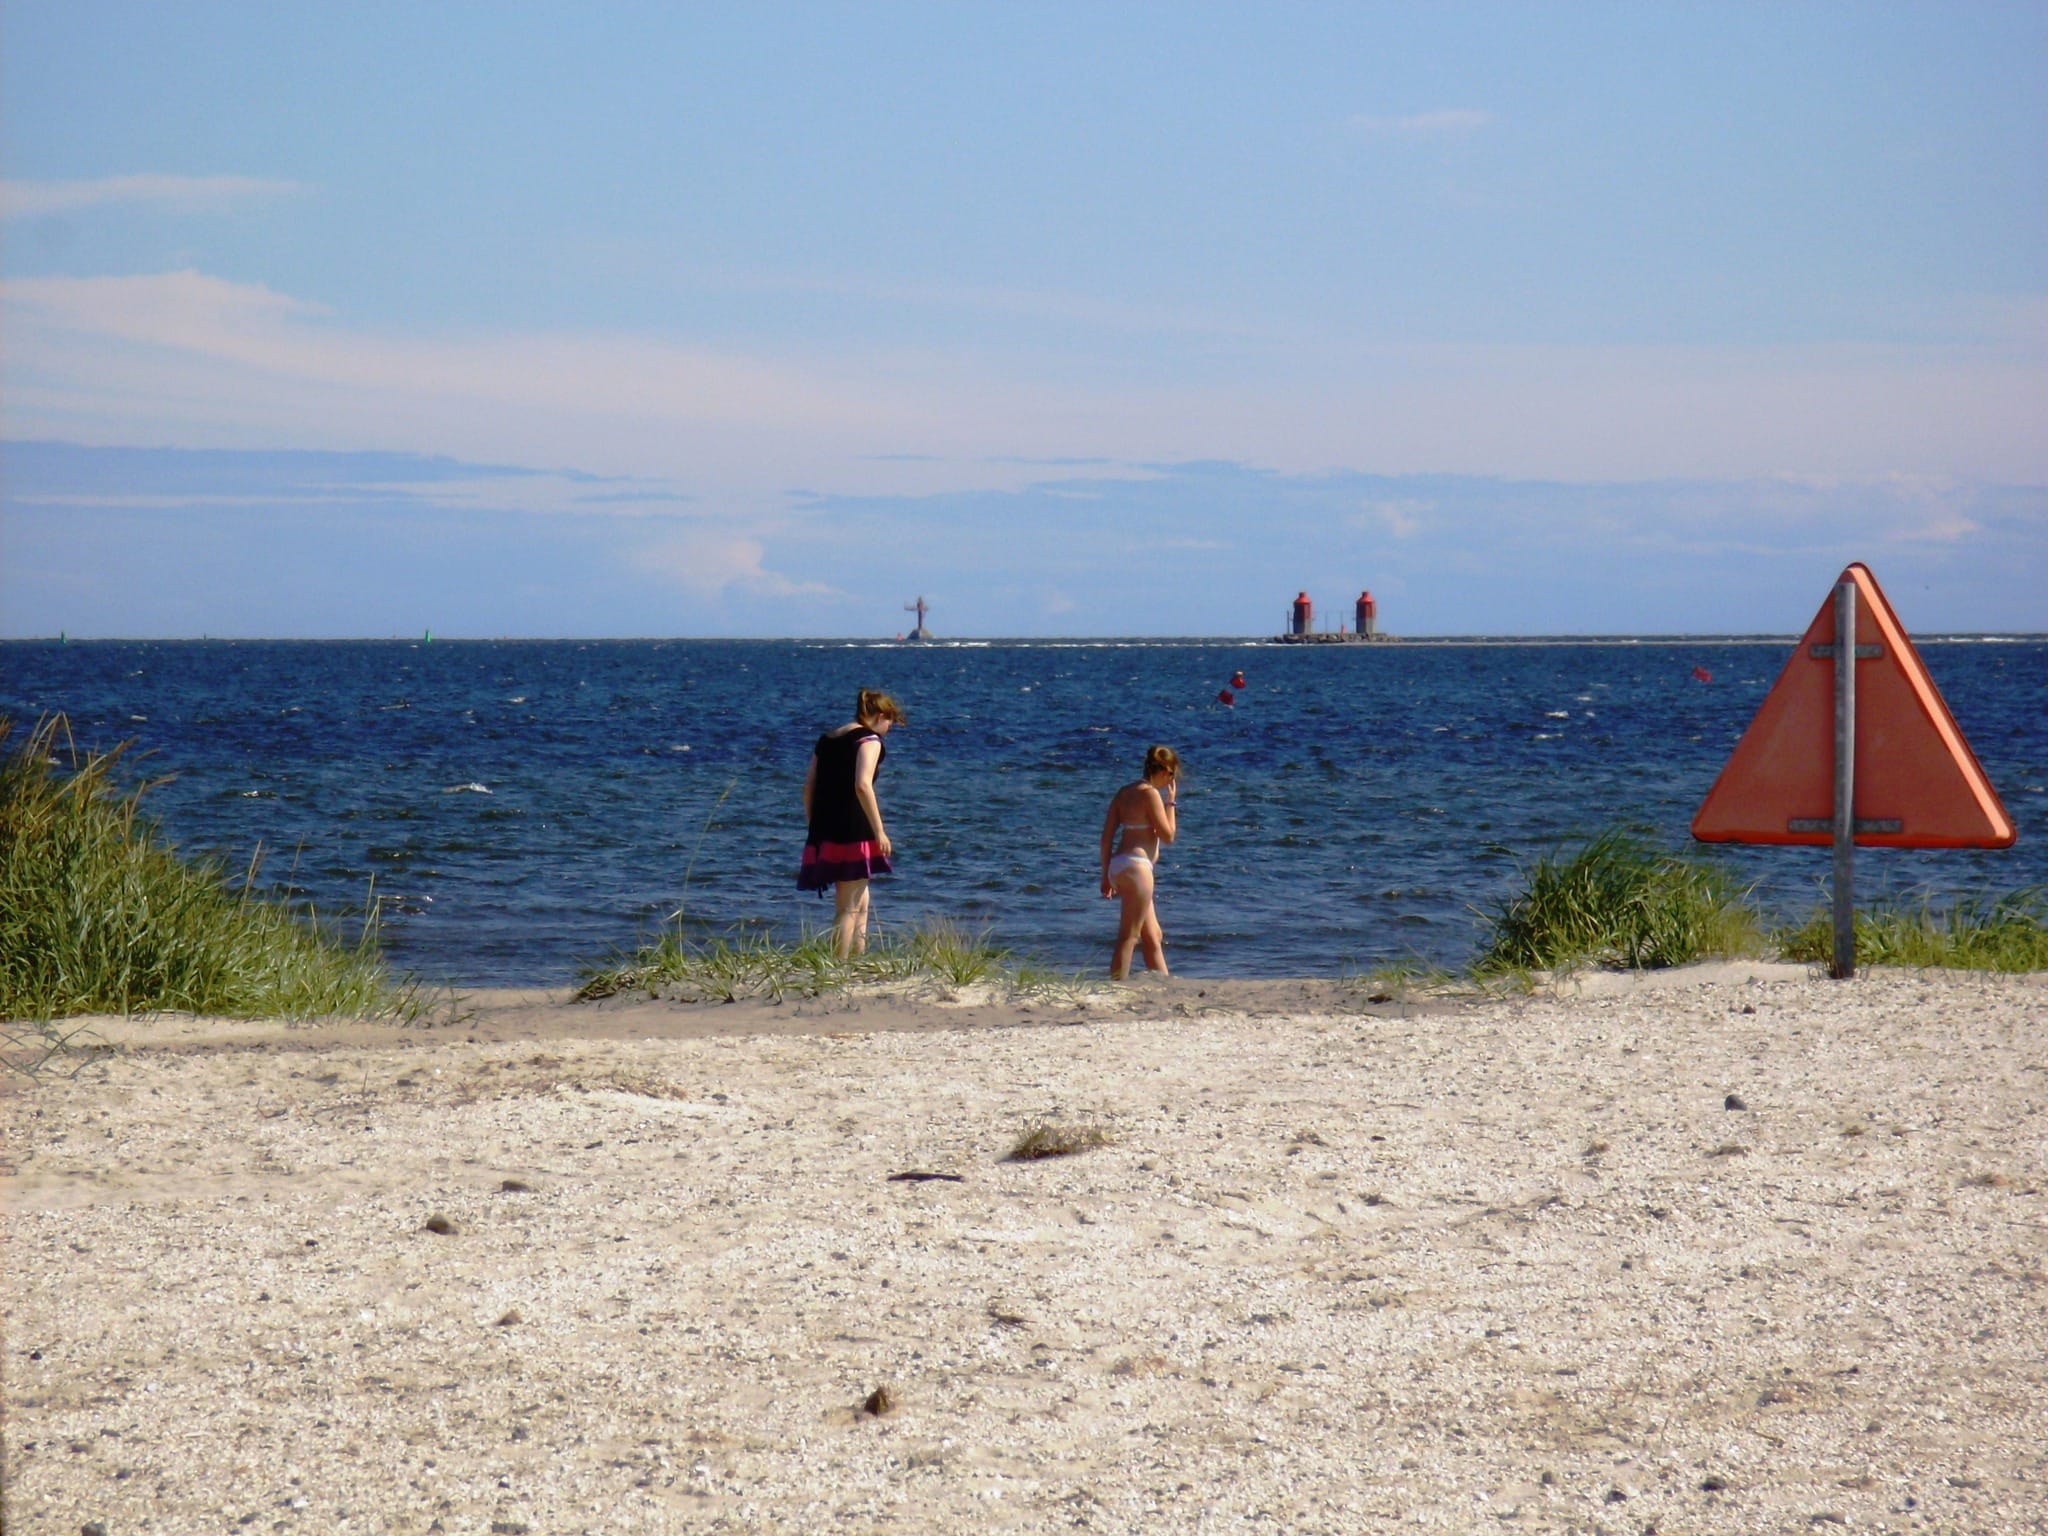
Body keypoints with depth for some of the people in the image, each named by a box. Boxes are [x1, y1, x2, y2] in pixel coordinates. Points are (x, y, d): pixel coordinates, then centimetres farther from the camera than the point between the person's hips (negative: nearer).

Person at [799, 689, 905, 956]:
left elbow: (808, 788, 16)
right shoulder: (869, 740, -6)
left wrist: (813, 828, 22)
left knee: (861, 903, 19)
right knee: (849, 908, -3)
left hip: (824, 833, 8)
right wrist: (879, 831, -19)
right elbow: (862, 785, -20)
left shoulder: (826, 740, 16)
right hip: (853, 832, -8)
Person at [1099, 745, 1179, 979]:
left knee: (1154, 937, 16)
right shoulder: (1151, 793, -10)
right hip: (1136, 865, -9)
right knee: (1129, 936, -8)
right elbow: (1168, 836, -8)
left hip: (1118, 865, 9)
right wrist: (1171, 802, 2)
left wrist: (1106, 874, 16)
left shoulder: (1123, 793, 14)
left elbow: (1107, 837, 12)